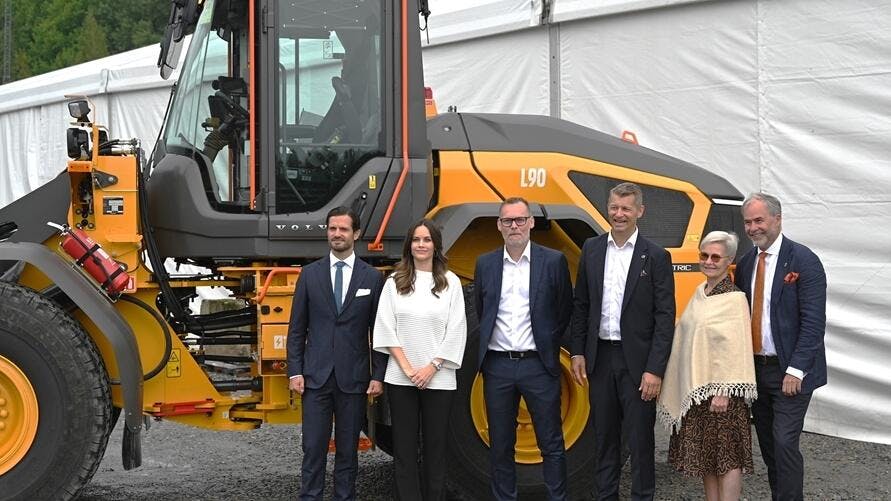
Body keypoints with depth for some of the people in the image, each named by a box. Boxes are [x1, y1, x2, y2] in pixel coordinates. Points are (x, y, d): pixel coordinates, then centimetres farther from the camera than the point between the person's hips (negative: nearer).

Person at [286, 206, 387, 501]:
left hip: (353, 377, 0)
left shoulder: (372, 278, 3)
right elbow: (297, 328, 5)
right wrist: (295, 371, -1)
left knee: (348, 448, 7)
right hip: (316, 375, 0)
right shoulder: (310, 274, 5)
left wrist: (378, 376, -2)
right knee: (313, 447, 1)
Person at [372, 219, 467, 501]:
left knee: (435, 446, 4)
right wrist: (407, 367, -9)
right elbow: (386, 328, 1)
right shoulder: (395, 282, 5)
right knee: (404, 446, 3)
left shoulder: (450, 282, 3)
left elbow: (456, 330, -1)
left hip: (438, 378, -1)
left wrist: (432, 367, -9)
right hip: (401, 378, 1)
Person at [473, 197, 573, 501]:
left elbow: (564, 312, 6)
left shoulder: (553, 261, -1)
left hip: (538, 365, -2)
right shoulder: (485, 264, 6)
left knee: (551, 444, 3)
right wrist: (490, 344, 11)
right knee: (500, 446, 9)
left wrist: (547, 347, 5)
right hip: (497, 366, 3)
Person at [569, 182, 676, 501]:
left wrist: (655, 369, -14)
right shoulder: (592, 250, 6)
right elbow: (581, 305, 11)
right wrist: (578, 353, 5)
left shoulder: (655, 257, -6)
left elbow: (665, 317, -9)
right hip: (600, 357, 4)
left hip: (637, 361, -4)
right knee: (604, 436, 13)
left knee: (641, 438, 2)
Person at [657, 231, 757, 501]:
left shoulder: (734, 299, -13)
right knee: (705, 455, 14)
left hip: (719, 390, -8)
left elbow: (734, 349, -17)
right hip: (694, 388, 8)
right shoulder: (700, 293, 11)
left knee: (726, 456, -2)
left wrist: (723, 391, -22)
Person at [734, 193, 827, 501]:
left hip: (789, 372, -6)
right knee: (767, 442, 11)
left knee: (784, 442, -10)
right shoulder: (745, 265, 8)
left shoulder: (803, 261, -11)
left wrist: (795, 370, -19)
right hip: (755, 368, 6)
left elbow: (813, 322, -15)